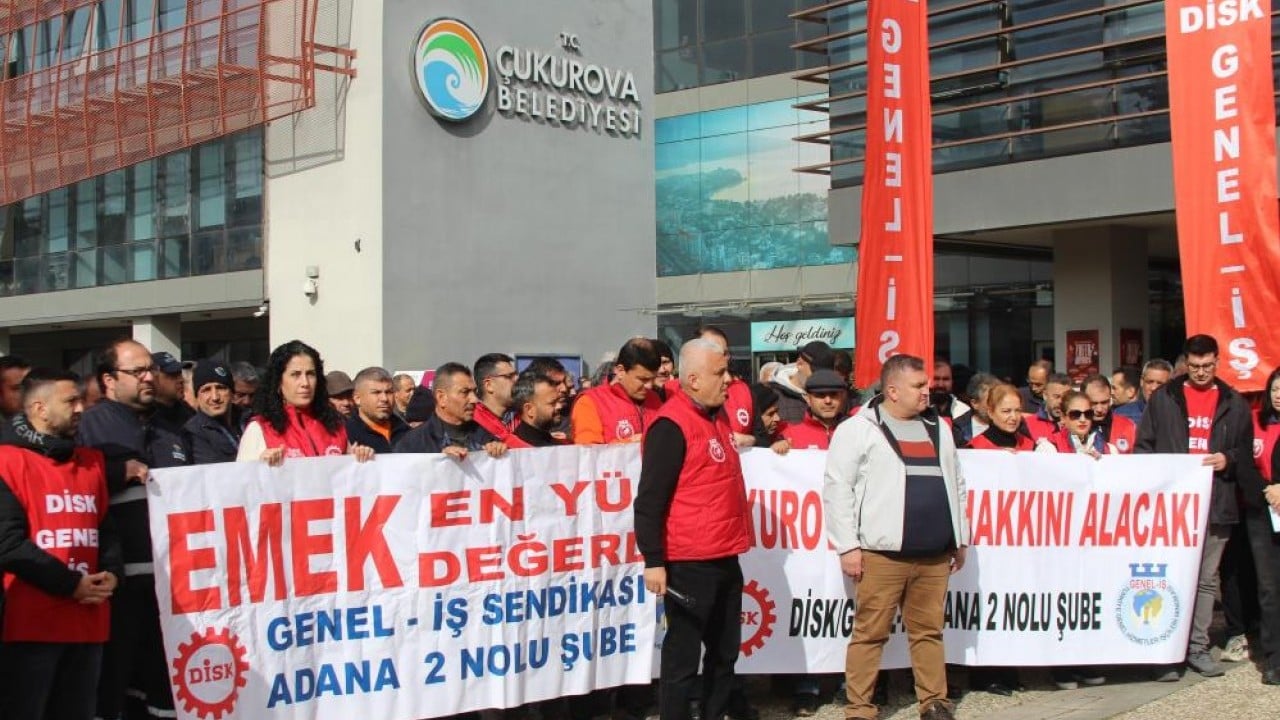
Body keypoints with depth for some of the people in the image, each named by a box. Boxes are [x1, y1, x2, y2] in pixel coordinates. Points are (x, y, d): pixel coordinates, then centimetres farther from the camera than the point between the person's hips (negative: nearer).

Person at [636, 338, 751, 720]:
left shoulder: (718, 415, 12)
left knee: (724, 652, 17)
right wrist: (654, 561, -19)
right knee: (683, 657, 1)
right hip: (689, 563, -9)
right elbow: (649, 500, -17)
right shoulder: (671, 425, -15)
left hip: (725, 559, 9)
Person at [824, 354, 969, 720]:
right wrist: (847, 546, -10)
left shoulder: (938, 427, 17)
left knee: (929, 631, 11)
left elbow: (955, 485, 23)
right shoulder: (858, 429, -3)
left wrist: (961, 538, 20)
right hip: (882, 553, -5)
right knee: (870, 633, -1)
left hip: (934, 554, 5)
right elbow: (837, 488, -7)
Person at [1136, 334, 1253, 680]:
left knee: (1206, 579, 8)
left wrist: (1228, 460, -8)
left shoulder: (1234, 404, 10)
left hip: (1216, 504, 2)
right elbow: (1144, 445, 5)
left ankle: (1198, 647, 16)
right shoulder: (1163, 398, 6)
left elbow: (1247, 453, 12)